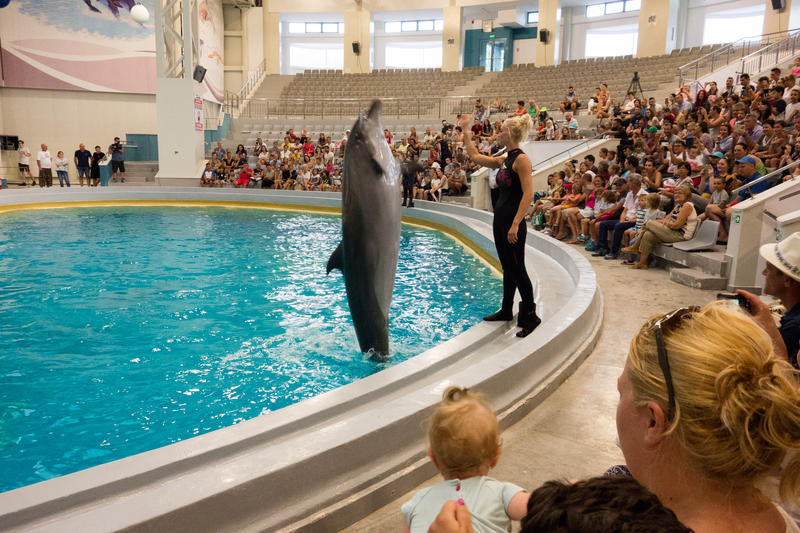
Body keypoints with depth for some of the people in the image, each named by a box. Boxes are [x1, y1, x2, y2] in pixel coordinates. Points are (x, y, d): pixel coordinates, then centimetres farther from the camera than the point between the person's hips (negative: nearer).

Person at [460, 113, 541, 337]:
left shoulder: (521, 159, -14)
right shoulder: (503, 160, 12)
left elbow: (528, 194, -21)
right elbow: (475, 156, 25)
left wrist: (515, 224, -26)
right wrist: (465, 131, 25)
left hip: (513, 222, -9)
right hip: (500, 219, 9)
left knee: (517, 269, -3)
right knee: (507, 268, 17)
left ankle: (530, 316, 7)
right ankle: (506, 310, 28)